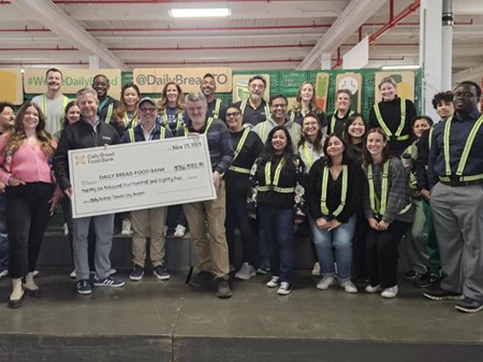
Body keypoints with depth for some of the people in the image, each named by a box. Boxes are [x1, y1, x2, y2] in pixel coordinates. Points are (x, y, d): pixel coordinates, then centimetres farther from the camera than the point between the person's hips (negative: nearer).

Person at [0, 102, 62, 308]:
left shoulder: (48, 141, 12)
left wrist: (58, 192, 3)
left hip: (45, 193, 3)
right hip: (19, 193, -3)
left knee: (36, 237, 11)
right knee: (18, 238, -6)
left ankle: (29, 277, 27)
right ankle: (17, 286, 0)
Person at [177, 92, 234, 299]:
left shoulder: (218, 126, 2)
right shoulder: (182, 131, 11)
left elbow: (228, 154, -2)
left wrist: (217, 172, -16)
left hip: (213, 184, -3)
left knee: (217, 231, -6)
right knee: (196, 233, 9)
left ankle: (222, 276, -1)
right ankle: (205, 269, 24)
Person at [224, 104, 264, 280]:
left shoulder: (251, 136, 1)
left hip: (244, 190, -4)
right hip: (224, 189, 4)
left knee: (246, 227, 0)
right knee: (226, 227, 11)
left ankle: (248, 264, 12)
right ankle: (226, 263, 23)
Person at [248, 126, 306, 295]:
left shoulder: (295, 161, -1)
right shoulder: (261, 160, 9)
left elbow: (301, 187, -4)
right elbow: (253, 183, 9)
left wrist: (299, 210, -9)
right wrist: (252, 206, 4)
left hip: (285, 208, -4)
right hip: (265, 207, 4)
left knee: (285, 241, -5)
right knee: (271, 242, 10)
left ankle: (286, 280, -1)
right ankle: (276, 274, 22)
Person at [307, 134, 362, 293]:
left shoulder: (354, 168, -5)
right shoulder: (318, 166, -2)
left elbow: (356, 197, -6)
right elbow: (310, 193, -2)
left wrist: (339, 219, -10)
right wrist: (317, 217, -11)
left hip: (344, 215, -1)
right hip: (320, 213, 1)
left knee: (343, 243, -21)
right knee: (321, 242, -19)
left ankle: (344, 278, 2)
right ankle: (328, 275, 5)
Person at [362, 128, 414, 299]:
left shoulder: (395, 164, -14)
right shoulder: (366, 166, 4)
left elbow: (397, 194, -18)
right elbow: (366, 194, 3)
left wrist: (387, 219, -19)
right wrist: (370, 217, -7)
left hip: (398, 215, -5)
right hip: (377, 215, 5)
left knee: (384, 244, -21)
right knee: (370, 244, -14)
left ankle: (390, 284, 0)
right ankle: (375, 281, 9)